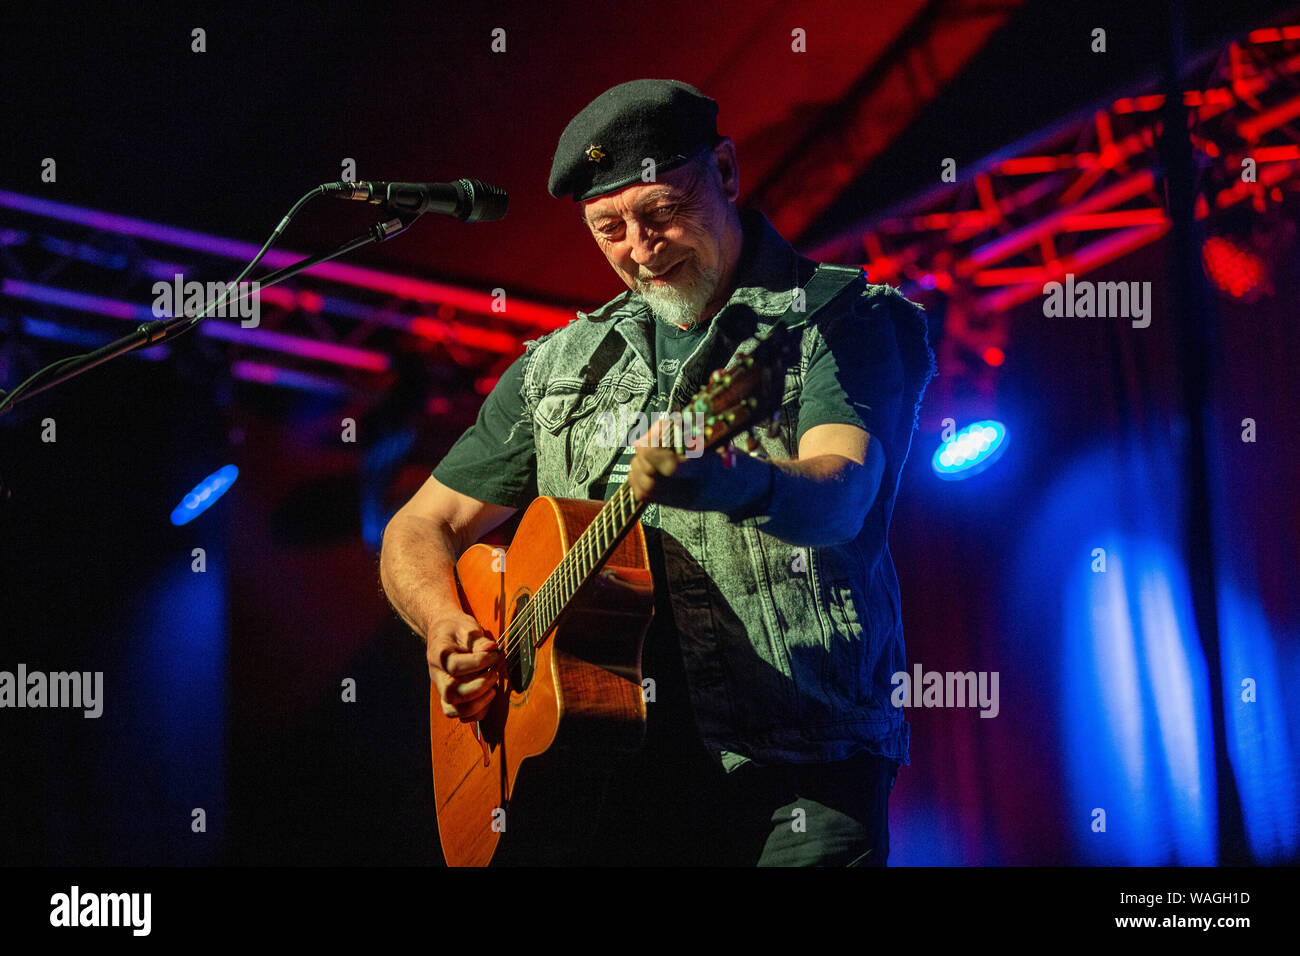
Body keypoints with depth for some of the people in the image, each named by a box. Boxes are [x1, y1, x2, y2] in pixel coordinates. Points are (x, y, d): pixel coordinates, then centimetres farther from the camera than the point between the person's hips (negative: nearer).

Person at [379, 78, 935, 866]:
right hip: (611, 764, 4)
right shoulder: (561, 366, 17)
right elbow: (421, 530, 21)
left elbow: (839, 496, -17)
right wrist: (445, 625, 0)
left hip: (794, 766, -4)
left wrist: (738, 484, -38)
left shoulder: (846, 322, 2)